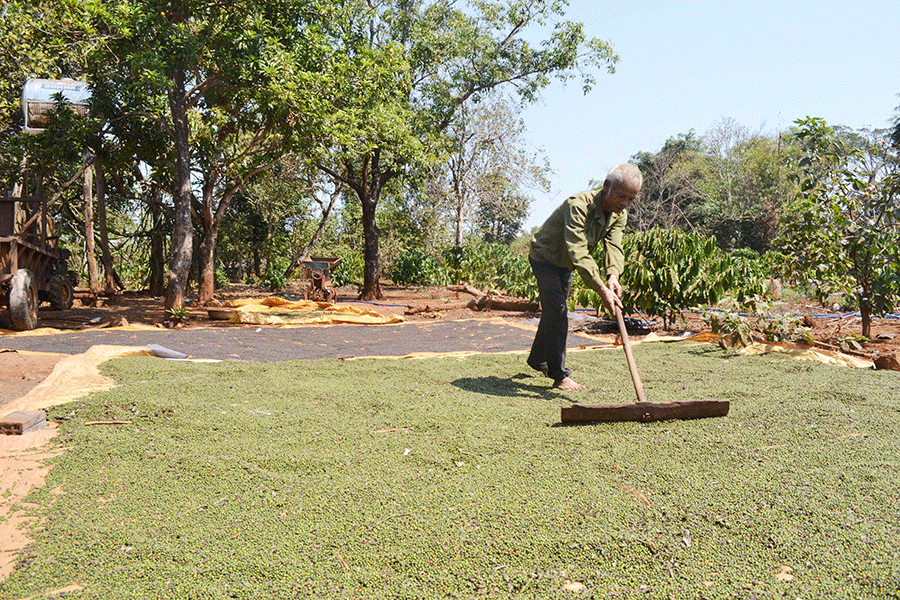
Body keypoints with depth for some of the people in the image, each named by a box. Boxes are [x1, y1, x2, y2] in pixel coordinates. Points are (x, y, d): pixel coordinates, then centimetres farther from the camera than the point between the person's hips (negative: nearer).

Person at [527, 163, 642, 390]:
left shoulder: (619, 214, -10)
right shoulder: (578, 206, -36)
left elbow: (614, 247, -22)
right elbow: (578, 252, -45)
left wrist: (613, 275, -44)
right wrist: (601, 289, -52)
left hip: (565, 265, 8)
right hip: (545, 257, -8)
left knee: (553, 311, 18)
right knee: (556, 313, -14)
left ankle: (538, 360, 37)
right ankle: (560, 376, -8)